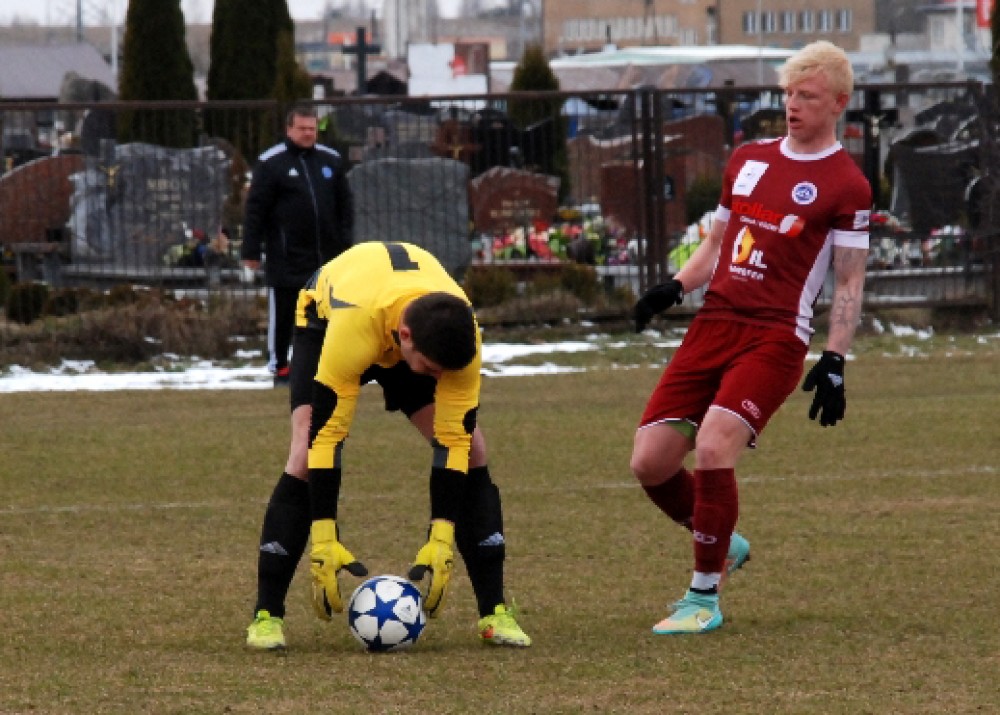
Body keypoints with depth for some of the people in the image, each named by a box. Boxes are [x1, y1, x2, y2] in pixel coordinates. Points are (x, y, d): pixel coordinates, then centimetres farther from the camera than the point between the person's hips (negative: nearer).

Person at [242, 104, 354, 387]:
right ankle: (279, 367, 8)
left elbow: (345, 203, 15)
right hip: (286, 257, -4)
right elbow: (255, 209, -7)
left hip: (325, 256, 4)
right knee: (283, 314, 0)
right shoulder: (271, 163, -5)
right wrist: (251, 250, -10)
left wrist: (345, 242, 8)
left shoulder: (331, 160, 10)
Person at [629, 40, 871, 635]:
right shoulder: (748, 160, 16)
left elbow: (850, 284, -1)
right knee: (651, 462, -2)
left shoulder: (847, 185, -2)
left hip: (776, 337, -6)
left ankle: (705, 598, -10)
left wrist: (835, 363, -10)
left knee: (713, 446, -24)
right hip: (714, 325, 6)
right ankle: (723, 544, 25)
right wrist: (675, 287, 5)